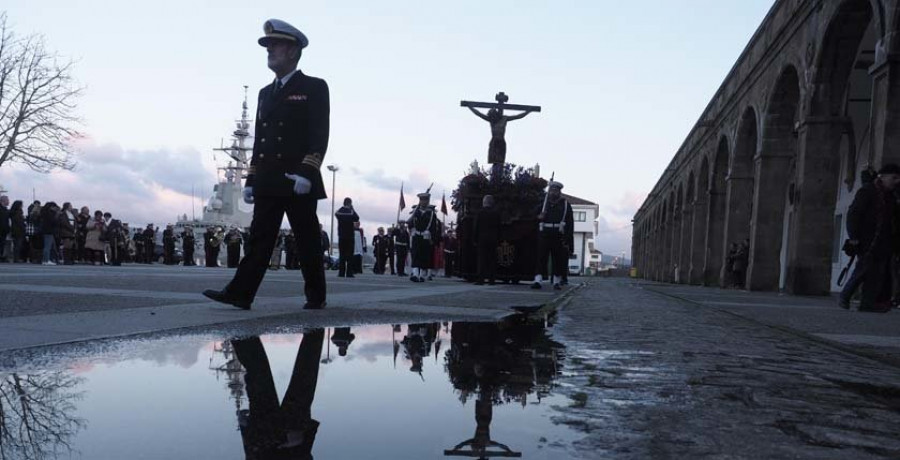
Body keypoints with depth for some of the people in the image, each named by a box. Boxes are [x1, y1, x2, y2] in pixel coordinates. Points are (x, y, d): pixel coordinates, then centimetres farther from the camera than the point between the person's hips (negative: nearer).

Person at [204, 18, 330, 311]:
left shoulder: (314, 88, 2)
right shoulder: (266, 93, 22)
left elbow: (320, 135, -8)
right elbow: (260, 140, 20)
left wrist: (306, 172, -20)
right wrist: (251, 180, 13)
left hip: (298, 182, -5)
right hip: (268, 184, 6)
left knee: (307, 242, 1)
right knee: (259, 239, -1)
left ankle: (316, 296, 12)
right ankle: (240, 294, -5)